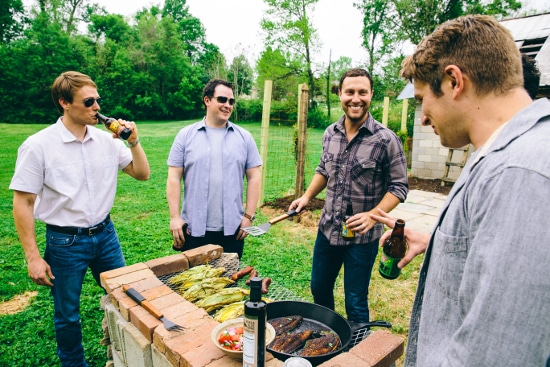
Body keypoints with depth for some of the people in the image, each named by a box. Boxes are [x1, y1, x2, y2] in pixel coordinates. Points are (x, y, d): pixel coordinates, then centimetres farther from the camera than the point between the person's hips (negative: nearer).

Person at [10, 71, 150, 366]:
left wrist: (134, 142, -12)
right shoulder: (38, 146, -13)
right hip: (65, 242, -3)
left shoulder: (107, 140, -3)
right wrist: (33, 257, -10)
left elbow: (142, 174, 4)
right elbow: (23, 203, -9)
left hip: (105, 234, 4)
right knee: (67, 317, 14)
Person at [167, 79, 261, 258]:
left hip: (232, 229, 1)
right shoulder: (186, 135, 1)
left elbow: (253, 178, 2)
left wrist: (249, 216, -2)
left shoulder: (244, 137, 3)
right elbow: (174, 178, 0)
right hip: (194, 228, 0)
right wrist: (175, 217, -5)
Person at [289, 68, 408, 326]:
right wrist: (307, 196, 2)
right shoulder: (330, 133, 1)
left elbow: (399, 186, -11)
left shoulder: (386, 139, -15)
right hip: (328, 229, 6)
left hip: (362, 236, -5)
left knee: (355, 302, 10)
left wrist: (372, 215, -24)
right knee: (319, 289, 22)